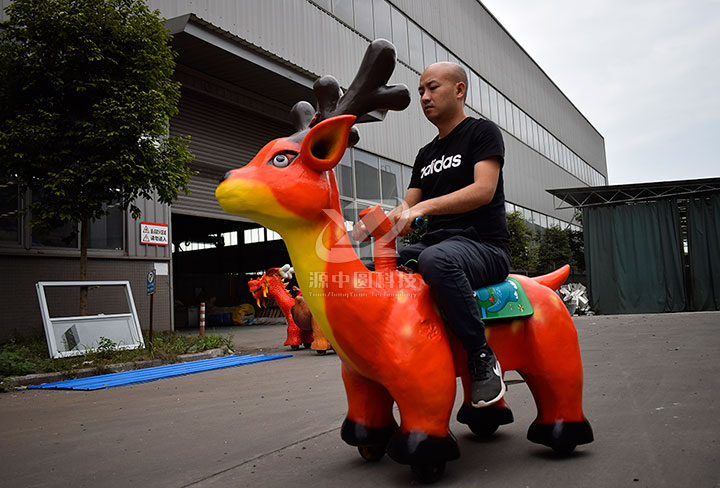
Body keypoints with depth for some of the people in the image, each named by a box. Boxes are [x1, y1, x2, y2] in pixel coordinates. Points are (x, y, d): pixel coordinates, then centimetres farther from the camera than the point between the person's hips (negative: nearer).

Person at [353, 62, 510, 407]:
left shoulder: (482, 132, 5)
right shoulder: (426, 154, 25)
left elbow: (484, 190, -13)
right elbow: (407, 208, 16)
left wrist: (423, 207, -25)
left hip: (484, 246, -7)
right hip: (434, 243, 7)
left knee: (435, 260, -41)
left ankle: (482, 357, -24)